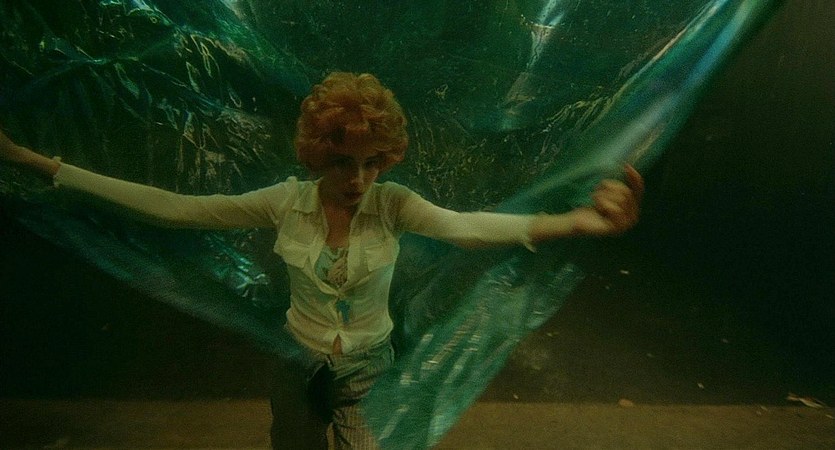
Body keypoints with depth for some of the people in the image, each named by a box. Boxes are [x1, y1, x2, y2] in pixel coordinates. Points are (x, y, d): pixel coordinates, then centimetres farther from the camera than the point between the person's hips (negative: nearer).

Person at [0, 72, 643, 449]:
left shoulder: (392, 203, -20)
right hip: (300, 366, 2)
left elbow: (465, 226, -37)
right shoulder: (287, 200, -15)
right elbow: (174, 208, -13)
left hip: (370, 368, -1)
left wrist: (580, 221, -53)